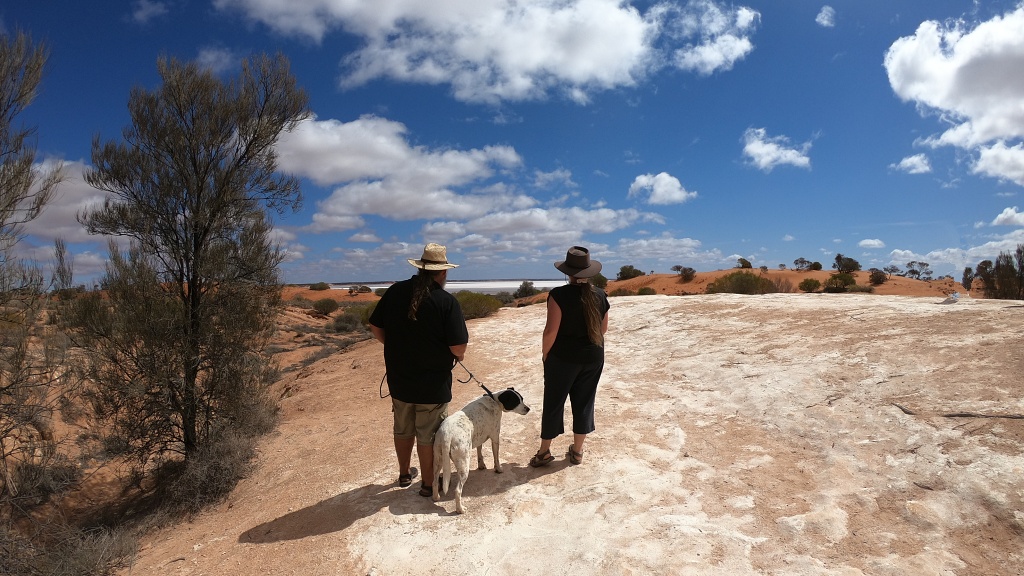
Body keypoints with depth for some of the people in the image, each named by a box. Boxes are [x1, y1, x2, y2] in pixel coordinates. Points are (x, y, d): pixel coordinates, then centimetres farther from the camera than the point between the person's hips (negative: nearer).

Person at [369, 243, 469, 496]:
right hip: (433, 383, -4)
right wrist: (457, 355, 3)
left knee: (403, 430, 23)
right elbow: (458, 347, -20)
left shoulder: (395, 291, -5)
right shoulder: (446, 301, -19)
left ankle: (404, 474, 41)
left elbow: (376, 328, 3)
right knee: (428, 435, 11)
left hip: (399, 378, 5)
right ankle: (428, 484, 26)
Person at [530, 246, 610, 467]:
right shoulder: (600, 295, -2)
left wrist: (545, 353, -3)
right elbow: (603, 329, 8)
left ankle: (544, 452, 19)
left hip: (563, 357, -4)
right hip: (593, 357, 4)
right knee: (584, 402, 15)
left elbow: (551, 330, -18)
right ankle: (577, 451, 26)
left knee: (554, 403, 8)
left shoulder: (559, 295, -17)